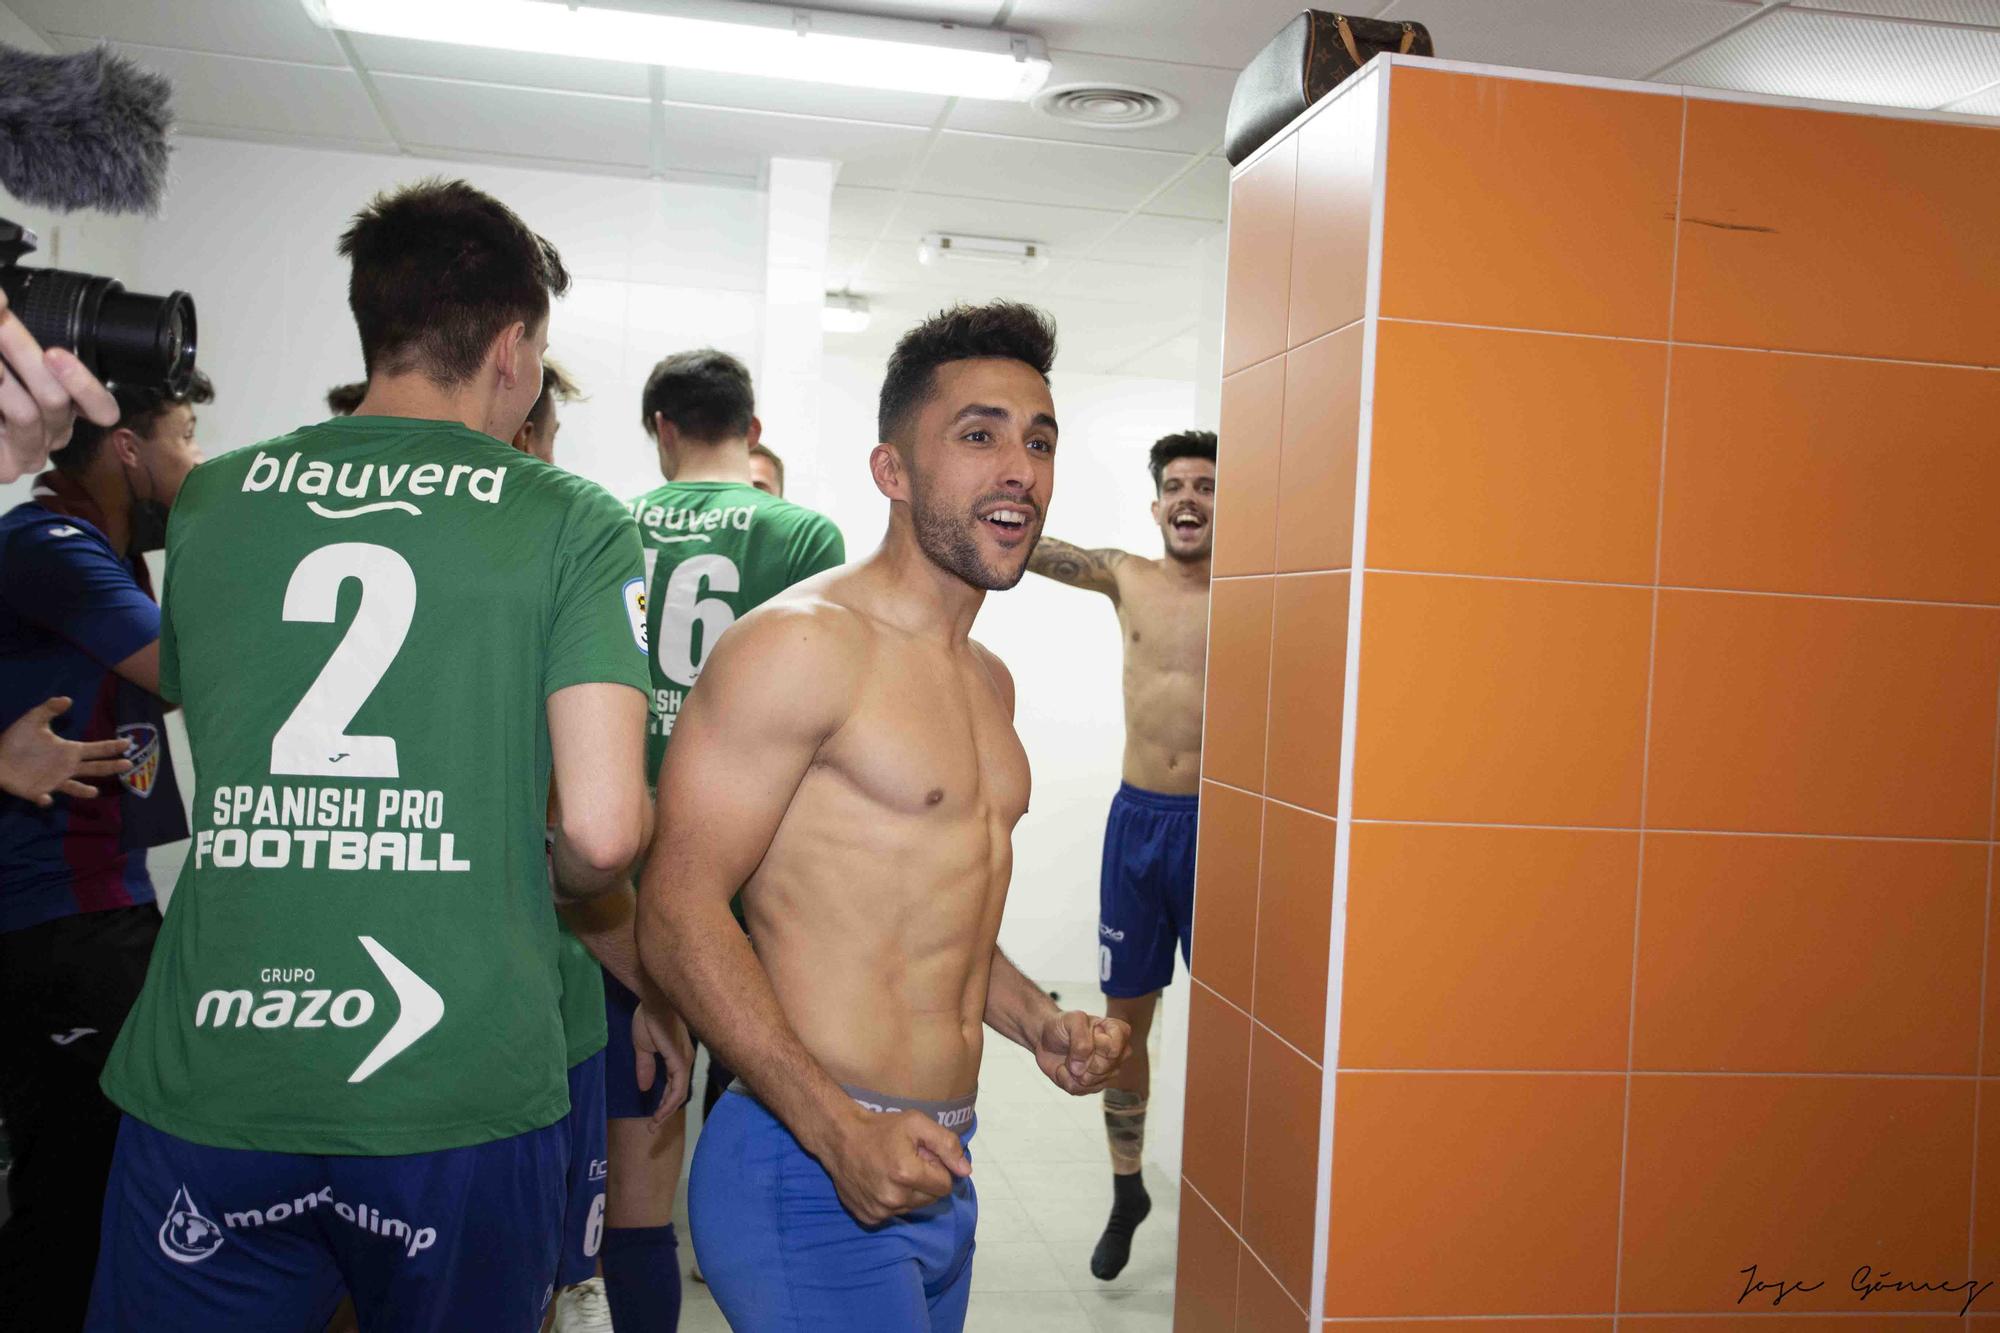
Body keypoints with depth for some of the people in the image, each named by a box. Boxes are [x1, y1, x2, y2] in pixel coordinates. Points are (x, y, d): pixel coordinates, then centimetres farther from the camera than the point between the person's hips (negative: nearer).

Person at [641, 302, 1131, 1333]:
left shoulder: (989, 681, 14)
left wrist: (1035, 1022, 8)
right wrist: (840, 1130, -24)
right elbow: (680, 914, -18)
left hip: (939, 1166, 8)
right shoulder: (801, 645, -13)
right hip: (808, 1170, -8)